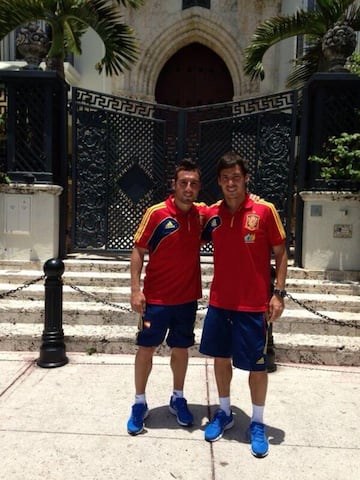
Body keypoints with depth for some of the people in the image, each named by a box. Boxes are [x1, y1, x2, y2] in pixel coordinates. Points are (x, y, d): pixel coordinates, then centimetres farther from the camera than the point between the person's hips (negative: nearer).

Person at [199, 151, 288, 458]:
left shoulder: (265, 211, -9)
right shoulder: (213, 214, 1)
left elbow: (281, 253, -4)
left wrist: (279, 293, -8)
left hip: (253, 304, -3)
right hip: (219, 302, 4)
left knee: (256, 365, 8)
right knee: (221, 357, 15)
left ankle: (258, 424, 28)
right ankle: (225, 413, 35)